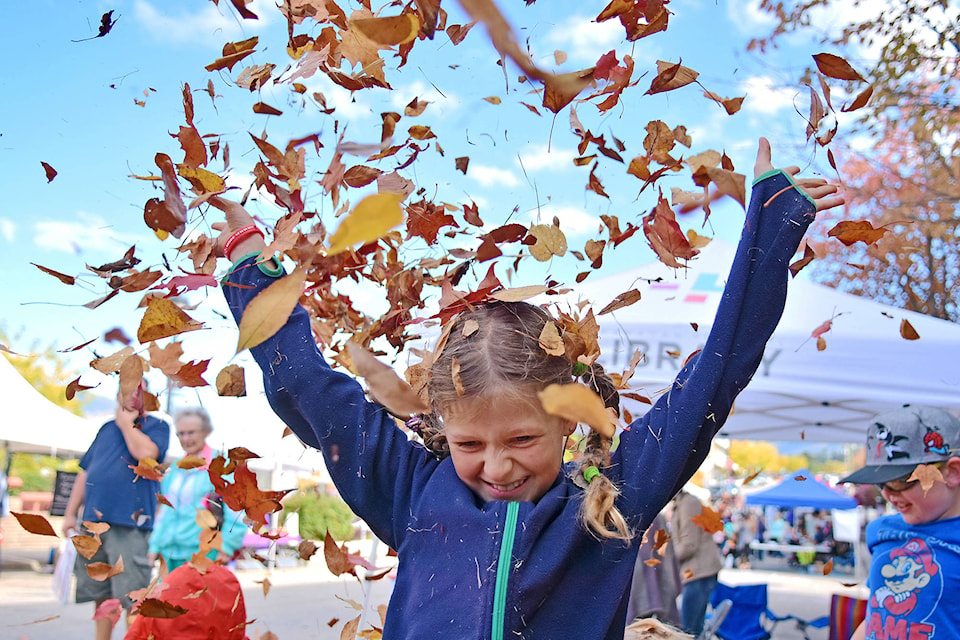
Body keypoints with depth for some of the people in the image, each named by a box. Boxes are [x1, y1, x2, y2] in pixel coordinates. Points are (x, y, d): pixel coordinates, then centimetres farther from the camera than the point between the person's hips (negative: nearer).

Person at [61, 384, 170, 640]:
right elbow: (85, 472, 21)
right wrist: (70, 513, 15)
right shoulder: (106, 429, 20)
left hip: (128, 523, -6)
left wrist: (127, 424, -4)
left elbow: (145, 452, -19)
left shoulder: (156, 426, 3)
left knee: (132, 597, -9)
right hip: (92, 522, 6)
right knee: (100, 594, 13)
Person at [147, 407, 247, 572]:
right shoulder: (174, 469, 19)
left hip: (203, 552, -7)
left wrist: (227, 547, -11)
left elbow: (236, 511, -7)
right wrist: (155, 545, 20)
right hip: (170, 552, 7)